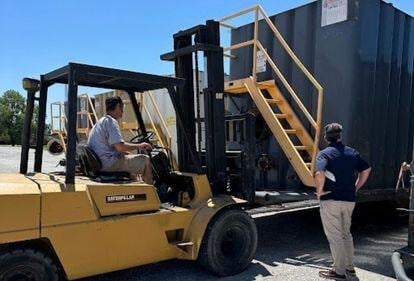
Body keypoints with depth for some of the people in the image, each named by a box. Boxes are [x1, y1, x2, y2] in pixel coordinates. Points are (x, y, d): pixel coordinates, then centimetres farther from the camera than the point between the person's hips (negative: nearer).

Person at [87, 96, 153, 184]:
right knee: (145, 160, -5)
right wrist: (139, 146, -9)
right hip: (109, 163, -10)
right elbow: (120, 146, -22)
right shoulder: (110, 121, -12)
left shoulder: (100, 122, 19)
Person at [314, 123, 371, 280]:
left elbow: (319, 173, -27)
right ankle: (349, 267, 31)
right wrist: (355, 188, 18)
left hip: (331, 200, -6)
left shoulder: (324, 153, -9)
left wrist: (319, 191, -13)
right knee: (346, 233, 21)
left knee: (334, 236, 4)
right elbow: (366, 170, 14)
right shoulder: (352, 153, 9)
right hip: (349, 200, 6)